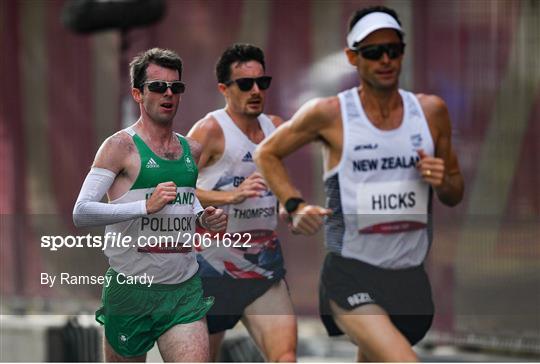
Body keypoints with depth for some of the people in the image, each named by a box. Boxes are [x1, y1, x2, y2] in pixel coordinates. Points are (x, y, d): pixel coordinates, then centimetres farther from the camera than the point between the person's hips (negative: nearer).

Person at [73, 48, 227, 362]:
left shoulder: (192, 150, 12)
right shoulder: (121, 146, -7)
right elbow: (81, 213, -16)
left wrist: (204, 218, 7)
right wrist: (146, 207, -26)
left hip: (185, 290, 4)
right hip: (131, 289, -4)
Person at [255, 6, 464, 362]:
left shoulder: (431, 111, 7)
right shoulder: (328, 113, -4)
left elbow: (455, 195, 17)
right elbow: (267, 154, 10)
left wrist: (443, 182, -7)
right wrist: (295, 205, -5)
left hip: (410, 276, 5)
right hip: (351, 275, -5)